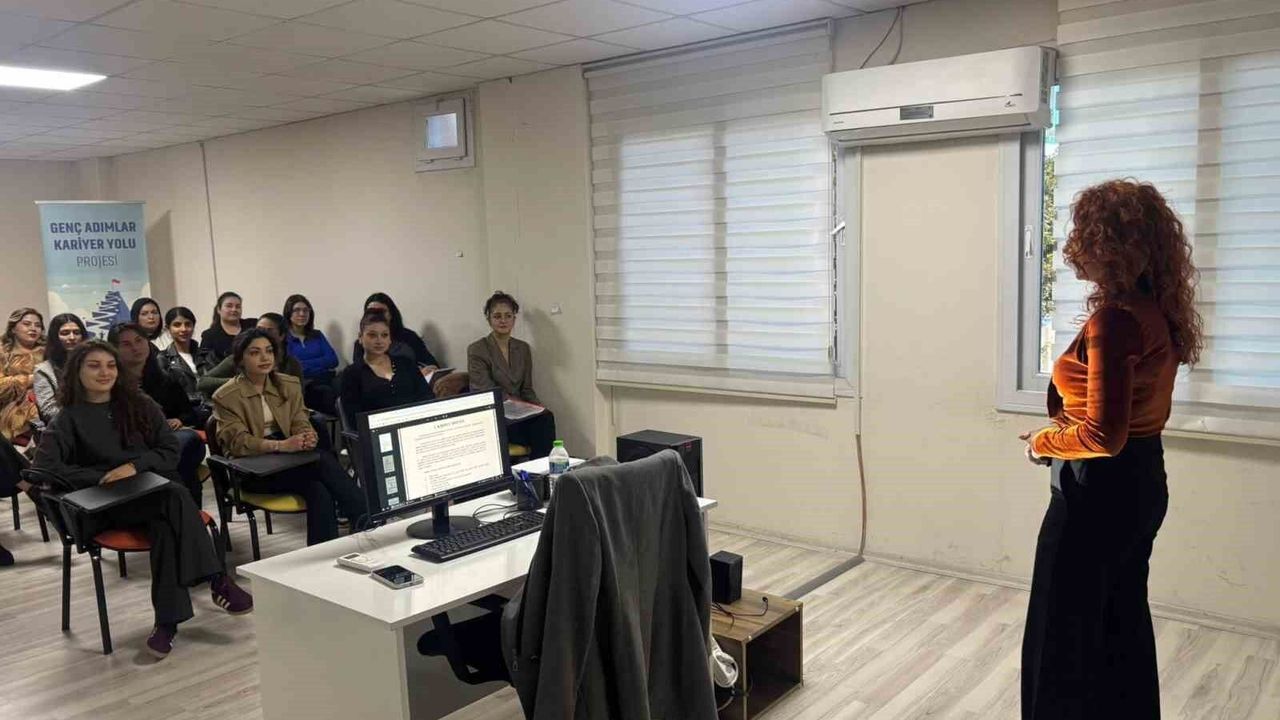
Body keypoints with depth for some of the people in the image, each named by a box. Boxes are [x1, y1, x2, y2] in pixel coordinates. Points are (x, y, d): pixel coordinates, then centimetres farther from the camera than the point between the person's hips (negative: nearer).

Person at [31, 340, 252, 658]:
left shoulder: (140, 405, 12)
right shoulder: (69, 418, 5)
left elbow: (170, 452, 6)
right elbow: (43, 465, -8)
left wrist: (134, 467, -13)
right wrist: (103, 479, -17)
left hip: (152, 493, 3)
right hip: (104, 507, -2)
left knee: (167, 524, -35)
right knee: (175, 498, -35)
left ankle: (168, 620, -38)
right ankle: (218, 580, -36)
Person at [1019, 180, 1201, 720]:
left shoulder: (1113, 318, -23)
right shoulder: (1157, 311, 6)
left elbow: (1104, 435, -26)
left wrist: (1044, 443, -10)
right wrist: (1062, 430, 8)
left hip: (1098, 491, -9)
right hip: (1143, 482, 9)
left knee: (1065, 634, 6)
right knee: (1122, 624, 22)